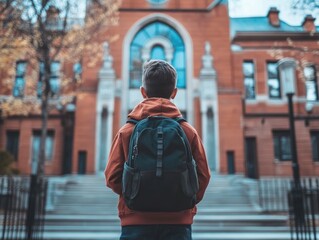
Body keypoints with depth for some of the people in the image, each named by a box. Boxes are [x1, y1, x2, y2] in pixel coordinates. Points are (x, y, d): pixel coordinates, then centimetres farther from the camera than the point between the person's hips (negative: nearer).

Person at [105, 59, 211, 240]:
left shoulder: (127, 131, -3)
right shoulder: (189, 131, -2)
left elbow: (112, 177, -3)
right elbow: (203, 176, -2)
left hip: (136, 220, 0)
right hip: (178, 221, 1)